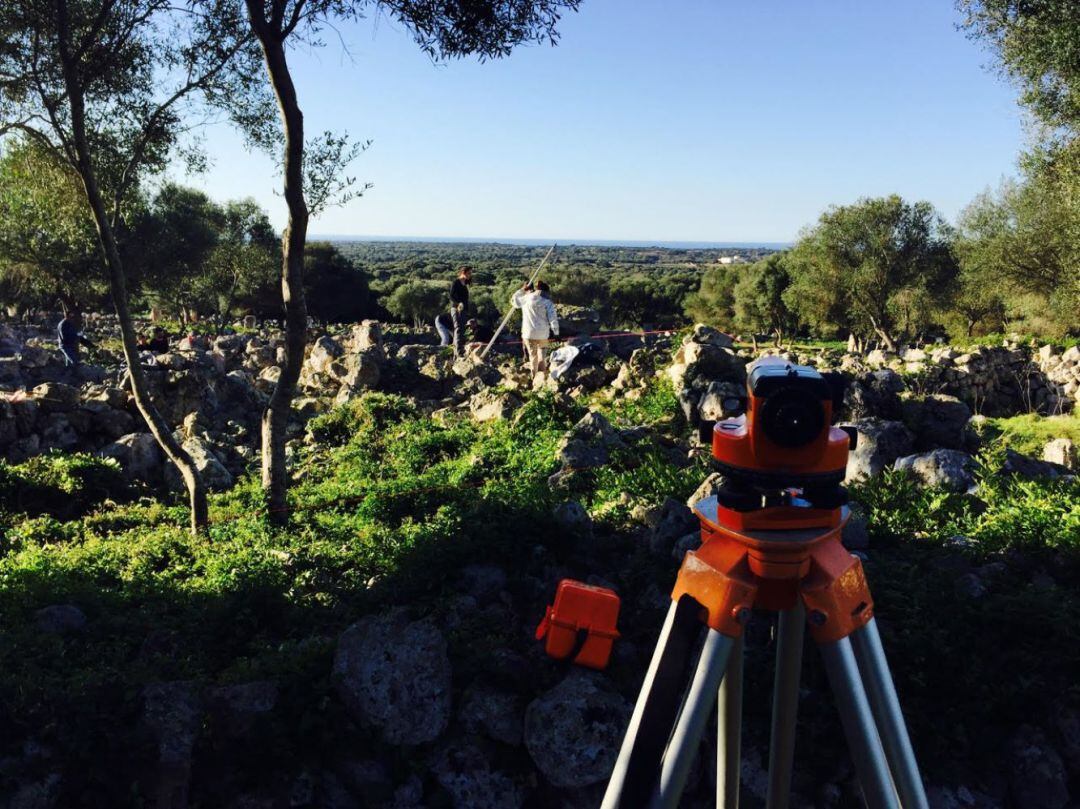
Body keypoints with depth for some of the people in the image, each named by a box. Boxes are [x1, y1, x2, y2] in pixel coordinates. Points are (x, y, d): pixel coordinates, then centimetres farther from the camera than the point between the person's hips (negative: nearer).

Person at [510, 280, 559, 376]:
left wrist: (522, 290, 26)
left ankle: (534, 376, 16)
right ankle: (542, 371, 26)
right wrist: (556, 333, -3)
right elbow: (553, 319, -9)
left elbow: (514, 300, 20)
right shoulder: (548, 302, -3)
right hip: (543, 333, -1)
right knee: (541, 350, 25)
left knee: (533, 355, 12)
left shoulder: (526, 298, 2)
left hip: (528, 333, 1)